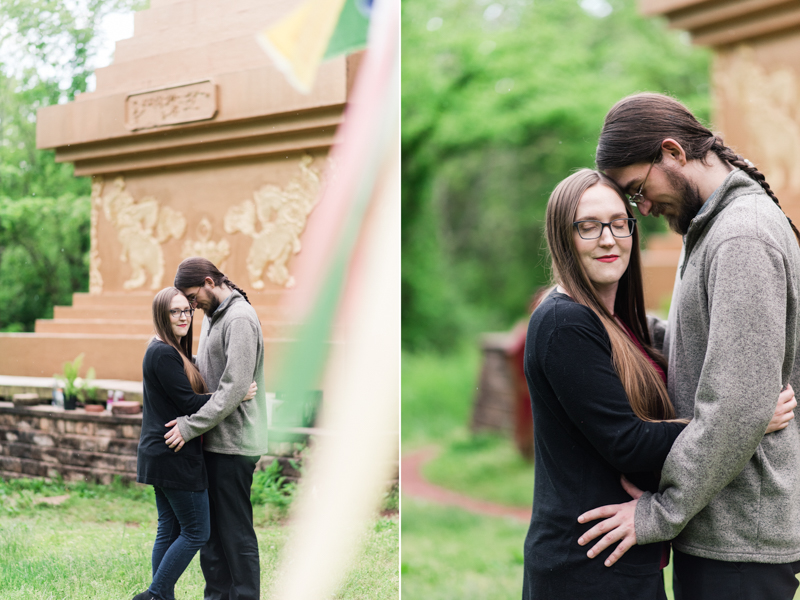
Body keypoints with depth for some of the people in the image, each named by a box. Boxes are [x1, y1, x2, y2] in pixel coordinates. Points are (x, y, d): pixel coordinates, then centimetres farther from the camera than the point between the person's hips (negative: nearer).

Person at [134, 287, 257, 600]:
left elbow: (186, 395, 16)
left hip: (160, 455, 10)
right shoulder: (164, 354, -16)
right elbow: (188, 403, -19)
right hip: (175, 456, -10)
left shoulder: (170, 351, 15)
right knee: (196, 532, -3)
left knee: (169, 530, 13)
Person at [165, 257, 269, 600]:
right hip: (213, 441, 10)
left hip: (233, 443, -10)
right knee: (209, 526, 15)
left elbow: (234, 388, -22)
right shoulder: (212, 315, 15)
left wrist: (190, 425, -21)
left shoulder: (240, 319, -16)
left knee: (235, 530, -2)